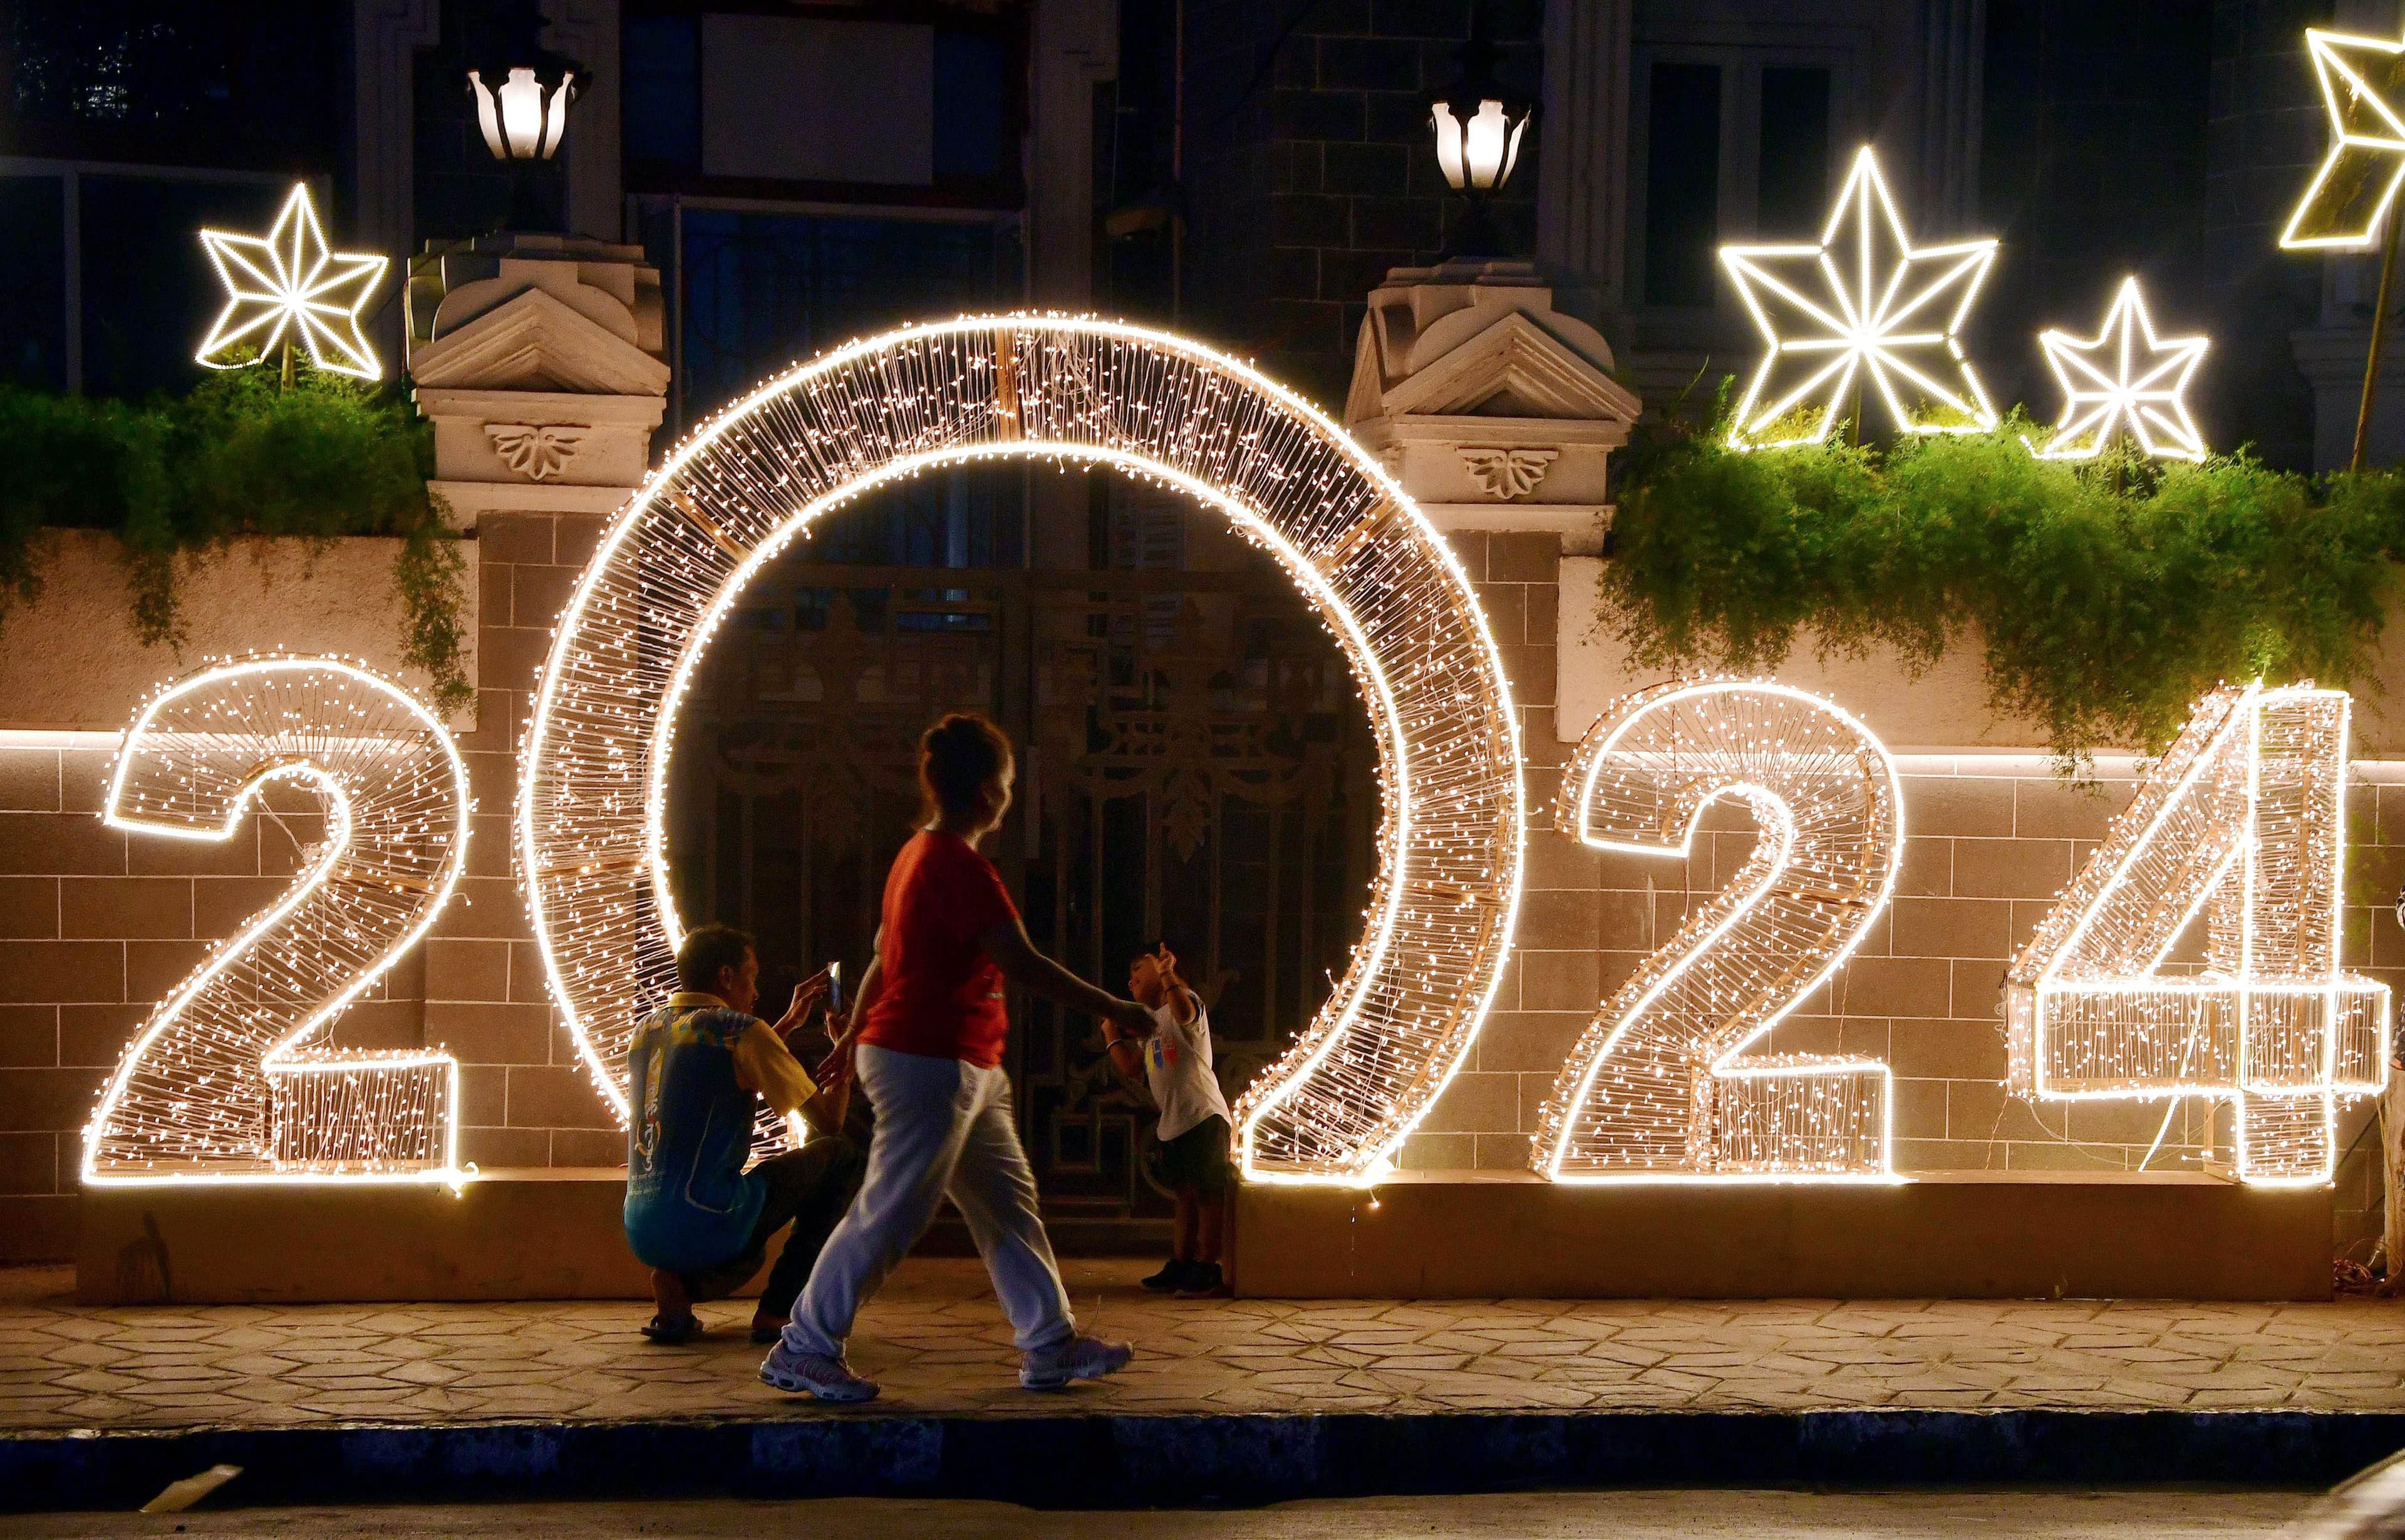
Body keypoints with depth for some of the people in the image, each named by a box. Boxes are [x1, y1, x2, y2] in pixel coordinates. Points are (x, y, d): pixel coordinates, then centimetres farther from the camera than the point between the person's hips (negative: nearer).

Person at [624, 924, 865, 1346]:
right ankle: (775, 1311, 4)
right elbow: (829, 1123, 0)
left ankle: (676, 1284, 5)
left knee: (747, 1247, 41)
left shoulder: (646, 1029, 15)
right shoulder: (742, 1031, -6)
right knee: (842, 1156, 10)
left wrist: (789, 1022, 38)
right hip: (705, 1226, -7)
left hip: (640, 1232, 7)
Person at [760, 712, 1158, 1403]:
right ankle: (803, 1350, 1)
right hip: (930, 1066, -11)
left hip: (965, 1072, 11)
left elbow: (883, 958, 20)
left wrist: (855, 1039, 26)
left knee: (1008, 1202, 12)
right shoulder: (961, 867, -18)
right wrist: (1112, 1009, -15)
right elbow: (1022, 964, -22)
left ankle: (1052, 1345, 17)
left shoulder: (919, 854, 13)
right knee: (892, 1213, -6)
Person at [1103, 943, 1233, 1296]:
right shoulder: (1149, 1023, 22)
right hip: (1173, 1122, 9)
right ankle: (1180, 1267, 17)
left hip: (1204, 1118, -9)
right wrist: (1112, 1032, 9)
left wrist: (1168, 975, -44)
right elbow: (1129, 1069, 16)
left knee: (1207, 1194, -7)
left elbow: (1184, 1014, -33)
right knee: (1186, 1196, 13)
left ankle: (1207, 1269, -6)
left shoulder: (1186, 1001, -5)